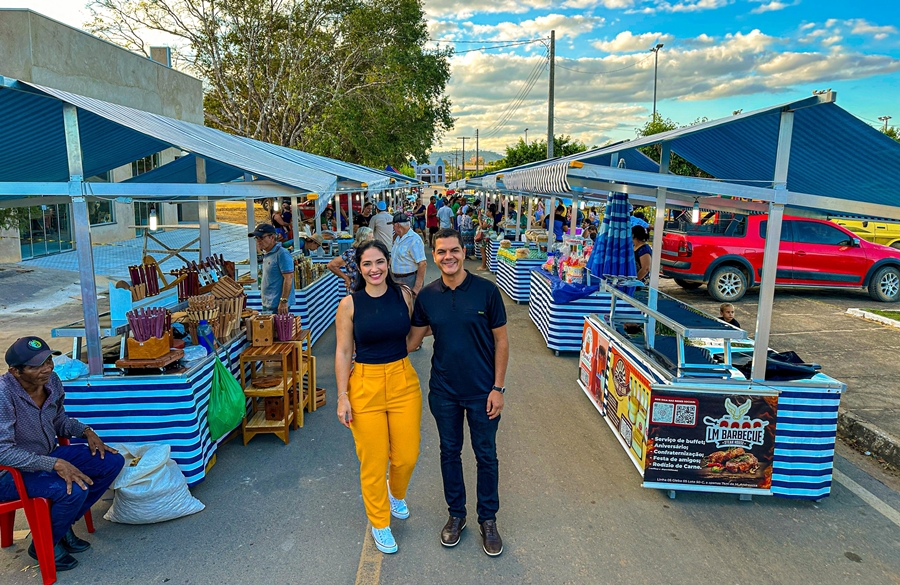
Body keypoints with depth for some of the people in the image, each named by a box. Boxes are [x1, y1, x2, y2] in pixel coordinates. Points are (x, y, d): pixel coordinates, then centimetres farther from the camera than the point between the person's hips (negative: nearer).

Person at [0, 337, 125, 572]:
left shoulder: (52, 381, -7)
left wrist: (86, 431, -6)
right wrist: (56, 464, -35)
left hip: (49, 454, 8)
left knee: (113, 462, -2)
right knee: (74, 489, -29)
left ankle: (64, 524, 12)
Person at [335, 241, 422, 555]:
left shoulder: (404, 295, -2)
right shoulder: (349, 304, -6)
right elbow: (343, 352, -3)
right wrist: (342, 396, -5)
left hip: (403, 381, 2)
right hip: (365, 385, -2)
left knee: (407, 455, 9)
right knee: (373, 460, 7)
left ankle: (396, 494, 45)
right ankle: (379, 523, 31)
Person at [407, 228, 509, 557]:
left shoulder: (486, 291, -12)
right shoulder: (427, 296, -4)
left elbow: (501, 341, -7)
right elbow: (414, 339, 6)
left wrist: (497, 388, -9)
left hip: (482, 391, -2)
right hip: (444, 391, 3)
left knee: (486, 455, 11)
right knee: (450, 452, 16)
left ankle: (488, 520, 32)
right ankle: (456, 514, 37)